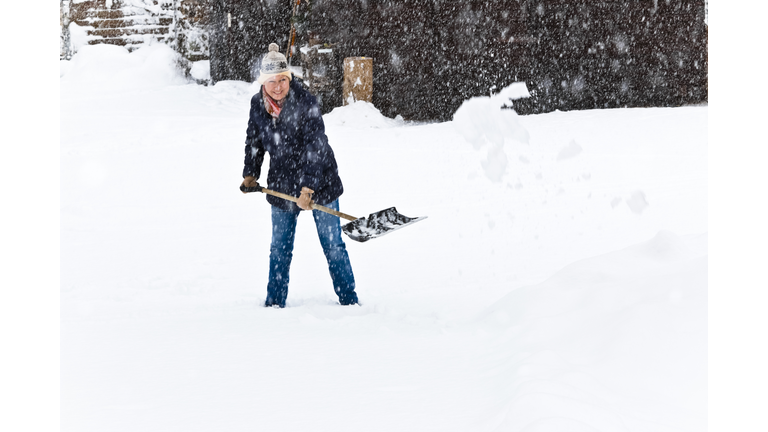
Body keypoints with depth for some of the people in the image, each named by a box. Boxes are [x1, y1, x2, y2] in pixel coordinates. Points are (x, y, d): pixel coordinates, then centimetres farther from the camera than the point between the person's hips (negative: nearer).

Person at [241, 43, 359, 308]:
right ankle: (275, 302, 22)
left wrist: (308, 188, -28)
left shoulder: (306, 103, -21)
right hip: (281, 185, 4)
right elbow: (254, 140, 13)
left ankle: (348, 299, 13)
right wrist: (250, 174, 5)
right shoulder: (257, 104, -4)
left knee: (332, 244, 2)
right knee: (279, 248, 10)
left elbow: (315, 149, -24)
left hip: (319, 183, -4)